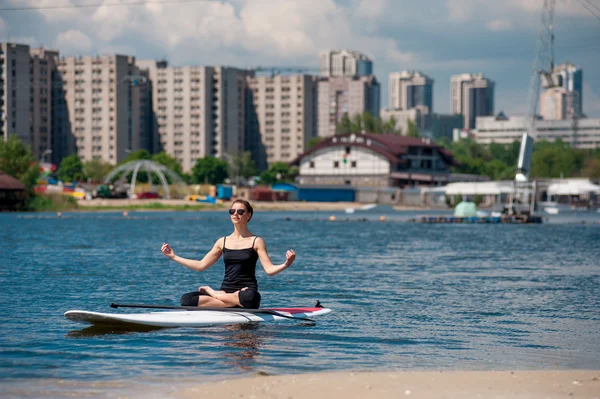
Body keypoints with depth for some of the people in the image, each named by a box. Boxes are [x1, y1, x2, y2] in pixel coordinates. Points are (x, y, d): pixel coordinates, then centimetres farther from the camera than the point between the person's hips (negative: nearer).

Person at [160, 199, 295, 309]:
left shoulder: (256, 242, 2)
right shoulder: (223, 242, 14)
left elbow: (269, 269, -7)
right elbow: (201, 265, 16)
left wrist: (285, 265, -28)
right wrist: (174, 257, 14)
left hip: (247, 290, -3)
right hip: (225, 290, 3)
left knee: (250, 297, -42)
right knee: (186, 299, -20)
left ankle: (212, 293, -16)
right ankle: (233, 302, -22)